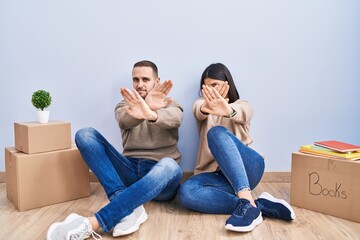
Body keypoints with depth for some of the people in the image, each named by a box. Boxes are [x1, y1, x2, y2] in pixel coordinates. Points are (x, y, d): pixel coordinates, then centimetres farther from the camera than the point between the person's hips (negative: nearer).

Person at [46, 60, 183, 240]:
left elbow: (175, 118, -19)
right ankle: (129, 208, -33)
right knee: (85, 134, -15)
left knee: (170, 166, -39)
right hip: (130, 172, 2)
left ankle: (91, 224, -45)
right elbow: (123, 122, -14)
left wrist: (151, 114, -44)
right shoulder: (126, 105, 13)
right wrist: (146, 108, -38)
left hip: (160, 174, -2)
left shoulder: (170, 105, 9)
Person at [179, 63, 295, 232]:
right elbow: (198, 110, -12)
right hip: (217, 174, 2)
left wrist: (228, 111, -45)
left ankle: (247, 203, -44)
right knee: (186, 193, -32)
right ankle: (261, 206, -30)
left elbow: (240, 114, -17)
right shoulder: (202, 104, 16)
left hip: (247, 169, -2)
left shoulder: (242, 105, 11)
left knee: (217, 132, -31)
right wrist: (206, 108, -40)